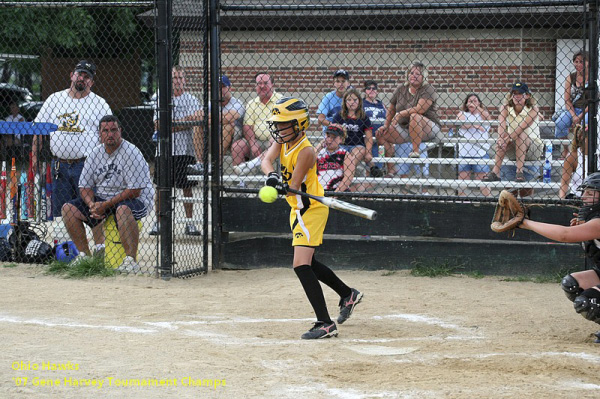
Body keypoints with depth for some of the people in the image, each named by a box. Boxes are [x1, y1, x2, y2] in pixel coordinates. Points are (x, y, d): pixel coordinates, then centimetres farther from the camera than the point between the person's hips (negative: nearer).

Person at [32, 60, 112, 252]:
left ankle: (100, 247, -4)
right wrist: (34, 155, 3)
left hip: (87, 164, -3)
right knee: (61, 209, 4)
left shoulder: (99, 104, 3)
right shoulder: (54, 99, 10)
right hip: (59, 164, 3)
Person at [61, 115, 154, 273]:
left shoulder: (131, 153, -15)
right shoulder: (95, 154, 5)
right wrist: (92, 205, -14)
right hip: (101, 199, 7)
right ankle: (85, 254, -1)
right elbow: (84, 186, 9)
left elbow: (134, 190, -21)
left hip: (135, 199, -7)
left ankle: (131, 260, -37)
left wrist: (105, 205, -23)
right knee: (68, 208, -7)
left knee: (123, 209, -41)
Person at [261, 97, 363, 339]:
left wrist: (283, 187, -47)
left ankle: (325, 324, -21)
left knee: (301, 266, -18)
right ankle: (348, 295, 41)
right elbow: (266, 160, -16)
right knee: (307, 263, 23)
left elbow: (294, 187, -28)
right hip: (298, 209, 10)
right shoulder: (283, 140, 1)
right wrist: (271, 175, -36)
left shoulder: (305, 151, -24)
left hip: (311, 210, -10)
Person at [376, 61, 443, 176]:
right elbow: (391, 109, 19)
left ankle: (416, 151, -32)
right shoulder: (401, 89, 7)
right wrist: (386, 125, 9)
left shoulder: (428, 90, -10)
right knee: (380, 133, -8)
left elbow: (420, 109, -25)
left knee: (415, 116, -37)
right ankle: (390, 169, -8)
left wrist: (400, 114, -23)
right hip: (405, 130, 7)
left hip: (430, 130, -7)